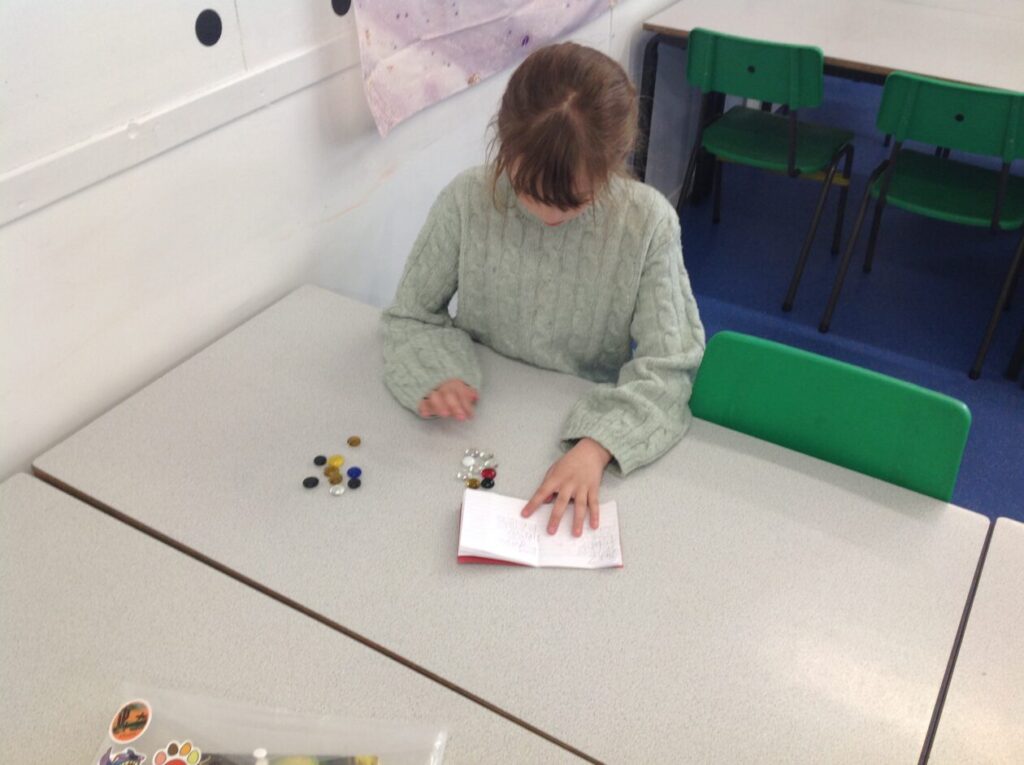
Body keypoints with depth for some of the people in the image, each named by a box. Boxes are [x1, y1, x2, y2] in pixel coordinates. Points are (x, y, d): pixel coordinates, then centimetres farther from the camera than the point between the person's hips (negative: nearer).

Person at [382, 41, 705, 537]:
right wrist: (434, 375, -22)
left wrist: (595, 447, -31)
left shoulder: (648, 223, -16)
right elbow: (412, 314, -1)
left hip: (590, 424, 1)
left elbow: (667, 366, -15)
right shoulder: (466, 201, -14)